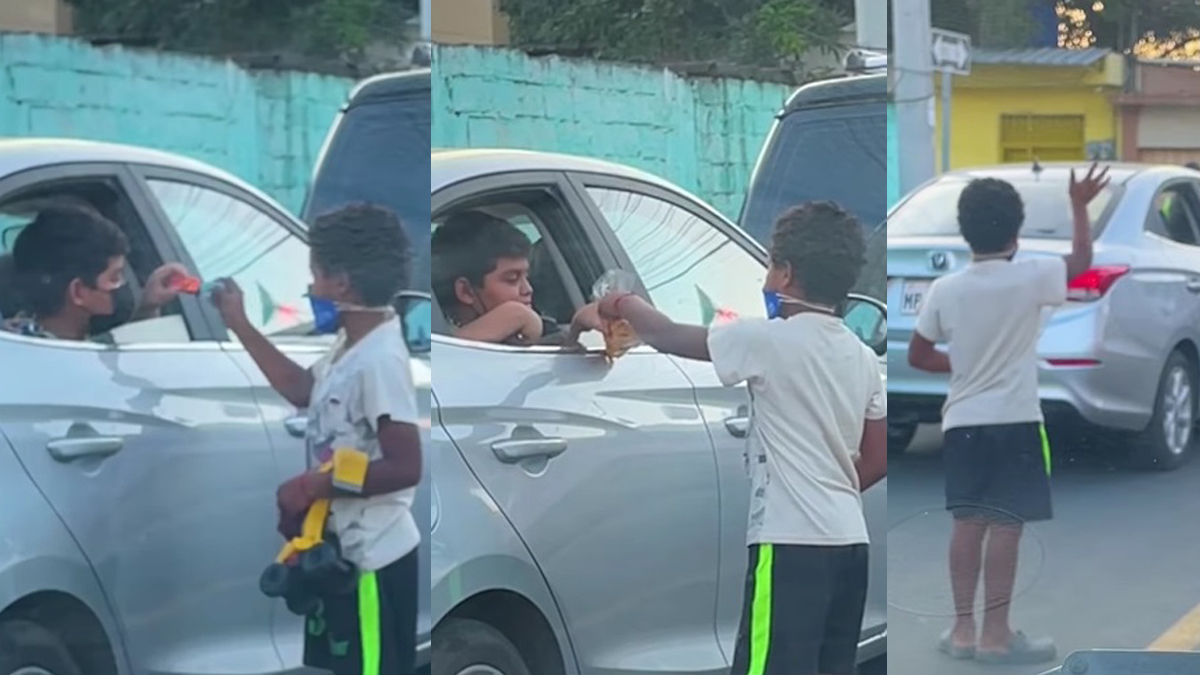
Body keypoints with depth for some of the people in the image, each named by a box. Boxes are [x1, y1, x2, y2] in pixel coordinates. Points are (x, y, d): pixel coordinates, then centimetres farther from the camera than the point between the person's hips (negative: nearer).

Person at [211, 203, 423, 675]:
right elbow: (303, 389, 24)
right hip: (342, 548, 10)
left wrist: (311, 487, -22)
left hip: (372, 557, -10)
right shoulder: (353, 345, 6)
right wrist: (239, 325, 21)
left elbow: (405, 467, -28)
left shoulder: (379, 358, -25)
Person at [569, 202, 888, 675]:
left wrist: (615, 306, 14)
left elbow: (669, 337, -3)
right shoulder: (862, 358, 12)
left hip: (792, 542, -8)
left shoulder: (771, 341, -10)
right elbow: (878, 458, 15)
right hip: (848, 541, 8)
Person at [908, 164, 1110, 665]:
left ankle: (963, 629, 13)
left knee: (968, 524, 10)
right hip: (1014, 422, -4)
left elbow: (918, 356, 6)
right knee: (1005, 525, -1)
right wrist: (1080, 205, 19)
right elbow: (1082, 260, 8)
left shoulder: (944, 290, -1)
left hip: (962, 422, 4)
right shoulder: (1030, 277, -10)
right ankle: (996, 635, 0)